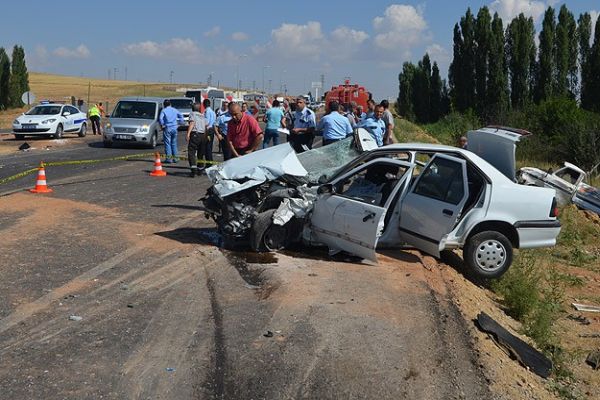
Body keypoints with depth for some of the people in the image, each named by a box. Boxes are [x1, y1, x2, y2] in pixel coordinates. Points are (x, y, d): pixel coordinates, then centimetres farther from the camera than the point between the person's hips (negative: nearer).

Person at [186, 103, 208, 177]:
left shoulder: (192, 114, 5)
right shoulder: (203, 116, 22)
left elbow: (192, 123, -11)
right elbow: (206, 126, 16)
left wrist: (188, 133, -19)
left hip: (195, 134, -6)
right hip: (203, 135, 6)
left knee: (191, 152, -10)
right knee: (201, 153, 15)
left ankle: (193, 168, -25)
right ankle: (200, 170, 20)